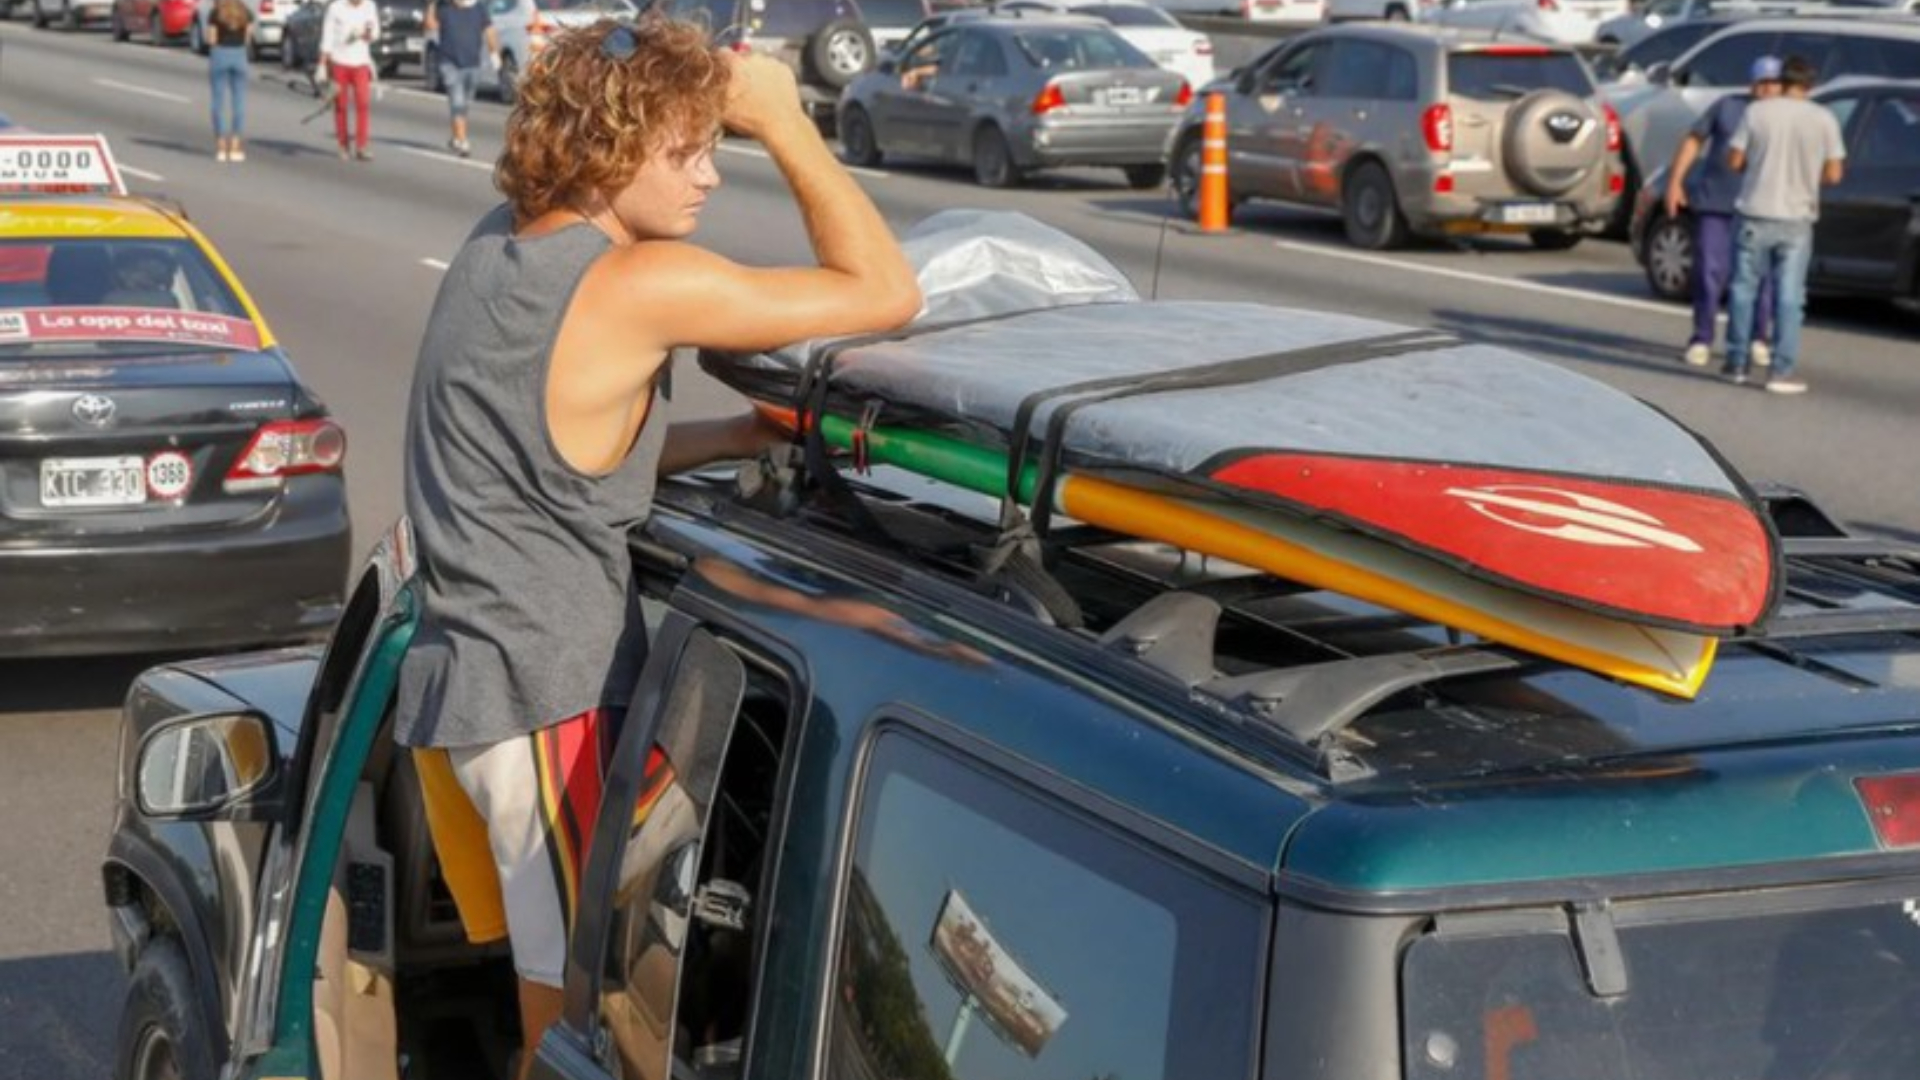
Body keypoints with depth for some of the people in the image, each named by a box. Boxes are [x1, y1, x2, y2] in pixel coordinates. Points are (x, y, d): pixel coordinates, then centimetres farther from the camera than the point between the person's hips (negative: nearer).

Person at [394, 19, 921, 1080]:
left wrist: (731, 435, 7)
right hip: (546, 701, -9)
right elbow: (885, 293, -16)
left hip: (462, 684, 9)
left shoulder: (494, 248, 8)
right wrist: (784, 123, -10)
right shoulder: (641, 285, -19)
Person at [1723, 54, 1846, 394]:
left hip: (1755, 215, 0)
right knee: (1789, 296, 4)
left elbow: (1735, 160, -2)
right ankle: (1782, 371, 1)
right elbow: (1833, 174, -3)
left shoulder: (1757, 111, -5)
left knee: (1744, 289, 11)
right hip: (1796, 219, 0)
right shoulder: (1823, 119, -4)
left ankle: (1736, 363, 16)